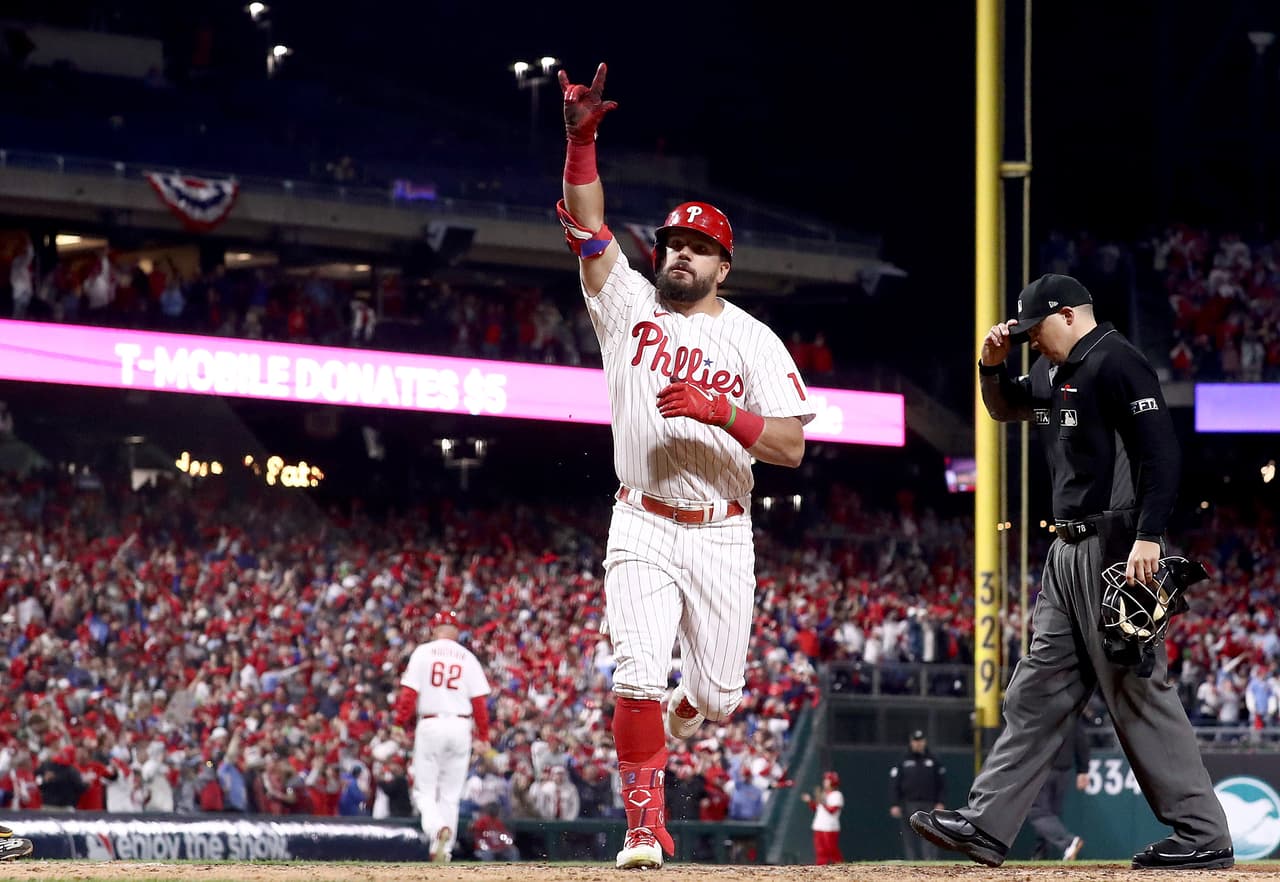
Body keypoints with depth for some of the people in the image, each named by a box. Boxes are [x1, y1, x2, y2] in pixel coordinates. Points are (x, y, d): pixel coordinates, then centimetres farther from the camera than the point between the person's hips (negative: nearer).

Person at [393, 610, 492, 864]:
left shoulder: (423, 653, 1)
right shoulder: (468, 658, 6)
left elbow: (409, 693, -6)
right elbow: (479, 700, 3)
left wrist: (400, 724, -1)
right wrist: (483, 736, 8)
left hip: (430, 725, -2)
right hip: (460, 727, 2)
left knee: (424, 790, 3)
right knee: (451, 793, 11)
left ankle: (436, 828, -26)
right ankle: (444, 850, 9)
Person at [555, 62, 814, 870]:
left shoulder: (752, 341, -1)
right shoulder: (630, 304, 3)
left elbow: (792, 447, -9)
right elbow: (588, 225, -9)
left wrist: (718, 411, -23)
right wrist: (582, 138, -21)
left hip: (721, 537, 0)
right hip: (643, 529, 0)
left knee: (717, 696, 5)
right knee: (638, 675, -17)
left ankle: (683, 710, 44)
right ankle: (646, 827, -9)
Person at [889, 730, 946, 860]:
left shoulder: (933, 761, 12)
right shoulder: (903, 762, 10)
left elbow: (942, 784, 10)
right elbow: (894, 785, 5)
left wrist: (940, 803, -2)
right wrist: (894, 805, -5)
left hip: (929, 805, 0)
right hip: (909, 804, 0)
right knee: (910, 838, -2)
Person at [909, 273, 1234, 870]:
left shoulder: (1116, 362, -11)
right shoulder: (1053, 372, 19)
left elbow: (1161, 452, -19)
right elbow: (1004, 408, 37)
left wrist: (1148, 537, -28)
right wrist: (993, 364, 16)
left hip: (1117, 549, -10)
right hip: (1069, 550, 10)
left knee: (1138, 691, -9)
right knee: (1037, 693, 8)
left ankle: (1204, 836, -6)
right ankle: (987, 825, 8)